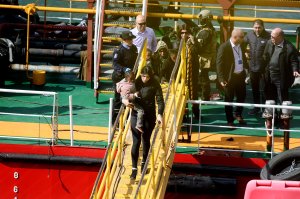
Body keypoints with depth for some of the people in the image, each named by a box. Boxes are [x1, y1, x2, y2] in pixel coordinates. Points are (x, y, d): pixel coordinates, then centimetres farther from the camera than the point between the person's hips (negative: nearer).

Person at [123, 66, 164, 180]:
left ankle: (144, 163, 36)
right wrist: (124, 99, -19)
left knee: (146, 140, 14)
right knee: (136, 142, -5)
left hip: (149, 116, 0)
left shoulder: (154, 85, -8)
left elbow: (160, 100, -11)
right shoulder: (135, 82, -5)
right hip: (136, 115, 0)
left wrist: (159, 114, -24)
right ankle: (134, 168, -3)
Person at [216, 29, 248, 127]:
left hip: (240, 75, 6)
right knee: (229, 99, 6)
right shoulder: (224, 47, -16)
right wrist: (222, 79, -19)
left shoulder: (241, 46, 3)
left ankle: (238, 115, 38)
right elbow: (219, 63, -16)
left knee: (242, 96, 15)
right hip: (230, 77, -6)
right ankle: (230, 121, 17)